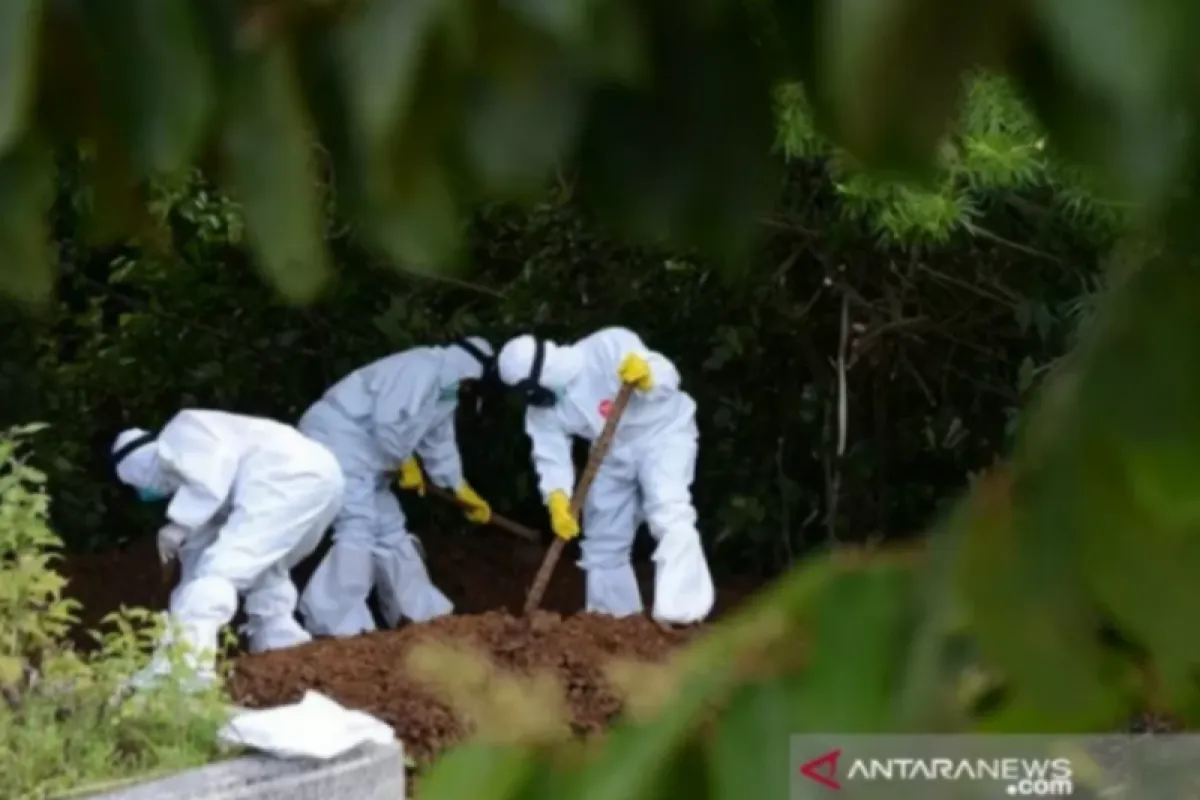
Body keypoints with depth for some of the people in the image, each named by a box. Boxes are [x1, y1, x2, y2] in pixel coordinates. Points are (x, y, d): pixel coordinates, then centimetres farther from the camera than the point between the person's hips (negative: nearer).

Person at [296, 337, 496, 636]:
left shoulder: (445, 390, 16)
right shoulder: (421, 369, -19)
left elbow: (439, 441, 31)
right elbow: (388, 421, -27)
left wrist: (461, 489, 36)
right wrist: (406, 463, -11)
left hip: (364, 451, 11)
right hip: (336, 438, -11)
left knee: (389, 528, 19)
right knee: (358, 527, -20)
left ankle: (420, 611, 31)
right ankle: (335, 623, -24)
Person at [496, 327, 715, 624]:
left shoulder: (608, 346, -26)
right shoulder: (542, 407, -9)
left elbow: (667, 377, -27)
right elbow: (551, 455, -17)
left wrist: (647, 378, -51)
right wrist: (557, 498, -36)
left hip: (661, 433, -7)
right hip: (613, 453, 7)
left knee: (669, 513, -29)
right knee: (604, 544, 9)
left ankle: (681, 612, -39)